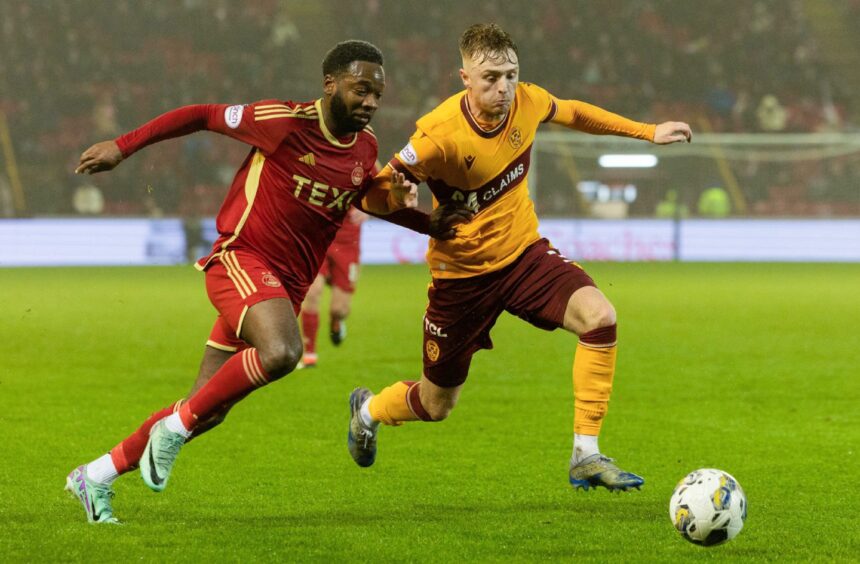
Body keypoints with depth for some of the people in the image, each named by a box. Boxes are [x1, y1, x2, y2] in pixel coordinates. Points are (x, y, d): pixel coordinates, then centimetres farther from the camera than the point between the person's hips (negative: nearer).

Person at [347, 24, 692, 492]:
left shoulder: (527, 102, -12)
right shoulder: (440, 135, -28)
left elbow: (572, 113, 12)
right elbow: (379, 187, -20)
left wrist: (647, 132, 15)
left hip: (524, 252, 4)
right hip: (463, 273, -4)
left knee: (599, 317, -25)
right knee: (435, 406, 10)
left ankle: (586, 456, -17)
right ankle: (368, 409, 48)